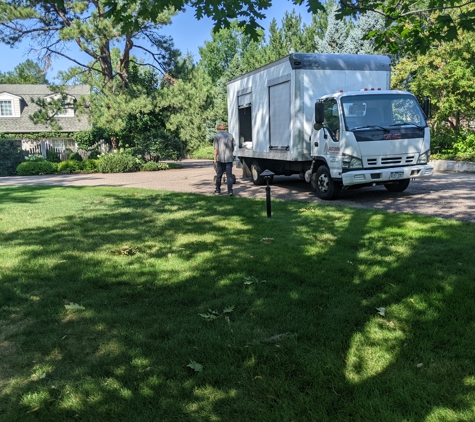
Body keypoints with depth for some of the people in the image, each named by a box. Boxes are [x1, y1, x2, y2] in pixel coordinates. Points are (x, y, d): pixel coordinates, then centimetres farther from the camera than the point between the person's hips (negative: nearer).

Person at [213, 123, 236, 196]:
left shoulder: (217, 136, -2)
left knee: (219, 175, 12)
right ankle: (230, 191, -8)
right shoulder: (230, 135, 7)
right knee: (229, 175, 0)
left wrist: (215, 158, -1)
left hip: (220, 158, -2)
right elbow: (233, 146, 10)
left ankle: (218, 190, 24)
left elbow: (216, 148, -6)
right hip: (229, 158, 2)